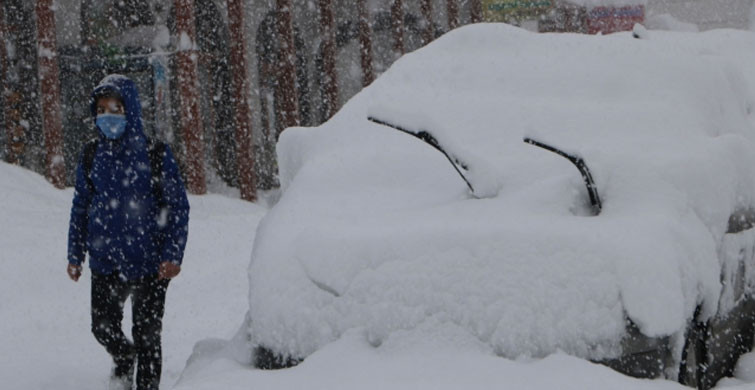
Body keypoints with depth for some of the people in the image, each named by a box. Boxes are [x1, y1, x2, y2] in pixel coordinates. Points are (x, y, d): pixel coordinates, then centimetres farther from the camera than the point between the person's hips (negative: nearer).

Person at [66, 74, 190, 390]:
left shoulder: (155, 154, -6)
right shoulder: (91, 156, 4)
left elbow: (178, 206, -3)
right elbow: (80, 207, 13)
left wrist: (173, 255, -11)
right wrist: (75, 254, 11)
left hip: (150, 264, -3)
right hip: (106, 264, 3)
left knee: (147, 335, 3)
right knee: (103, 327, 5)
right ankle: (123, 358, 37)